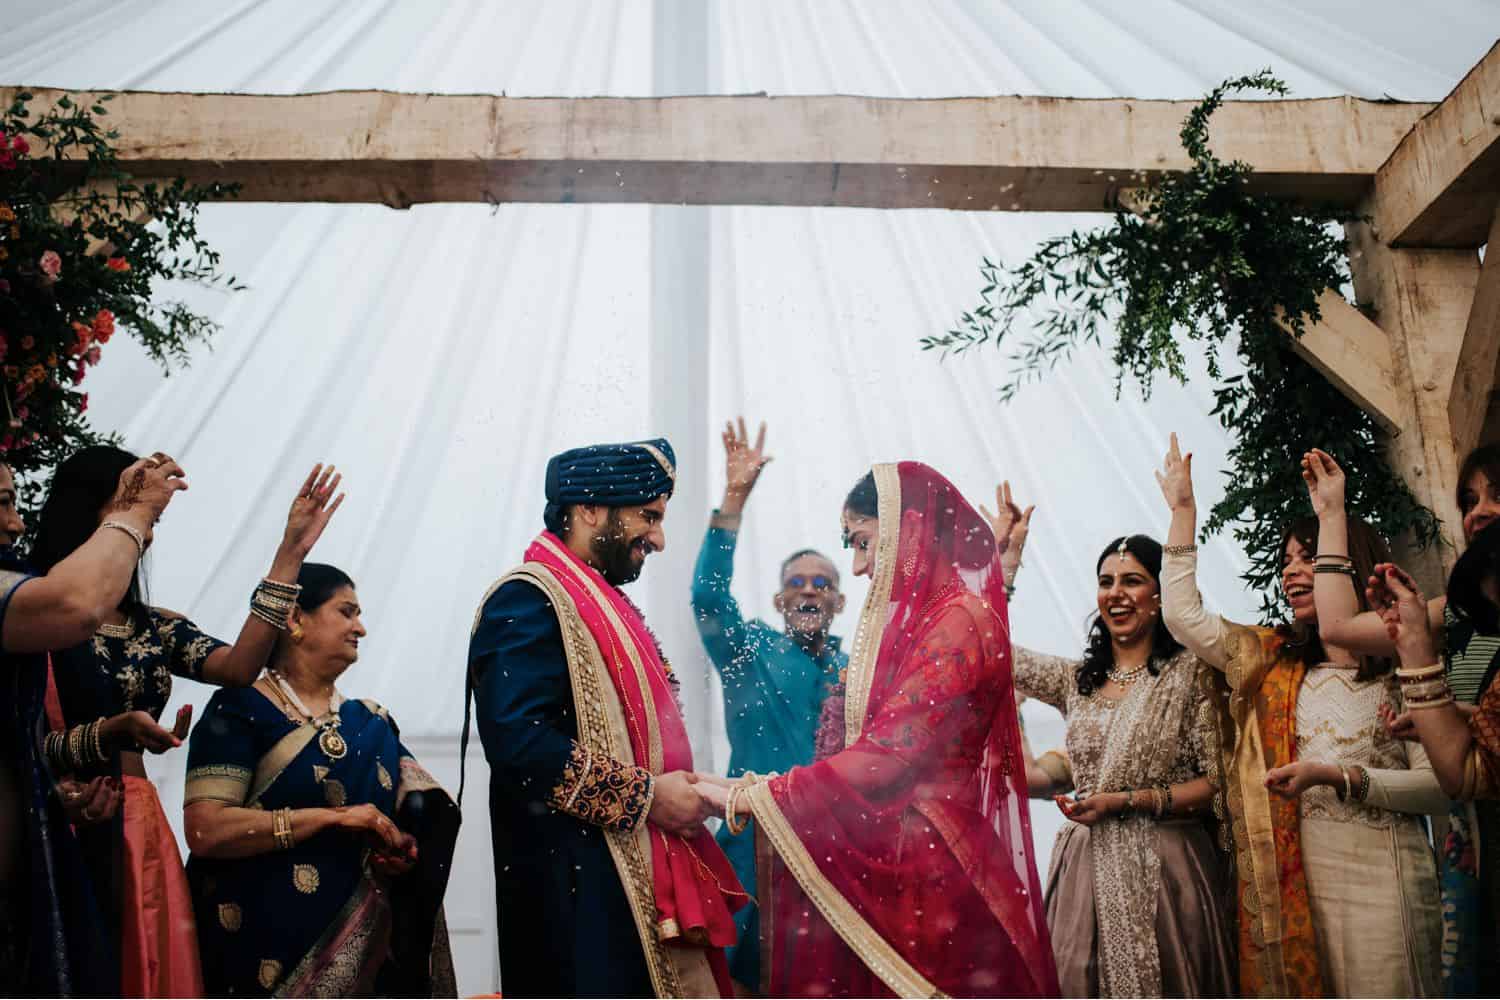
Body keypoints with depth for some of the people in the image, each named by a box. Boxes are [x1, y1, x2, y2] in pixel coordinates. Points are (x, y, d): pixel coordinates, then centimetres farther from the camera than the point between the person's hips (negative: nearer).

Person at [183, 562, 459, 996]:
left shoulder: (372, 724, 9)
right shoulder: (240, 710, -6)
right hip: (266, 944, -5)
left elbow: (425, 816, 13)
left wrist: (402, 850, -9)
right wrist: (334, 816, -21)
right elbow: (205, 831, -17)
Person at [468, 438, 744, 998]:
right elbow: (520, 742, -25)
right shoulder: (528, 600, -13)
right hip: (576, 883, -9)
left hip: (636, 878, 9)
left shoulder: (602, 603, 18)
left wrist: (677, 790, 7)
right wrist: (646, 796, -18)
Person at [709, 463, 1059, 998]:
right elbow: (880, 749, 11)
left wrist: (750, 796, -14)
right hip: (888, 861, 8)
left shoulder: (957, 621, -15)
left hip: (930, 869, -8)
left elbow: (888, 754, -20)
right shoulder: (915, 618, 13)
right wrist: (754, 790, 4)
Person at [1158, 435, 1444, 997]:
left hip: (1381, 872, -3)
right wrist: (1183, 509, 5)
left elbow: (1439, 783, -5)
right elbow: (1182, 615, 2)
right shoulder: (1271, 662, 11)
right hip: (1291, 875, 3)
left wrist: (1335, 776, -17)